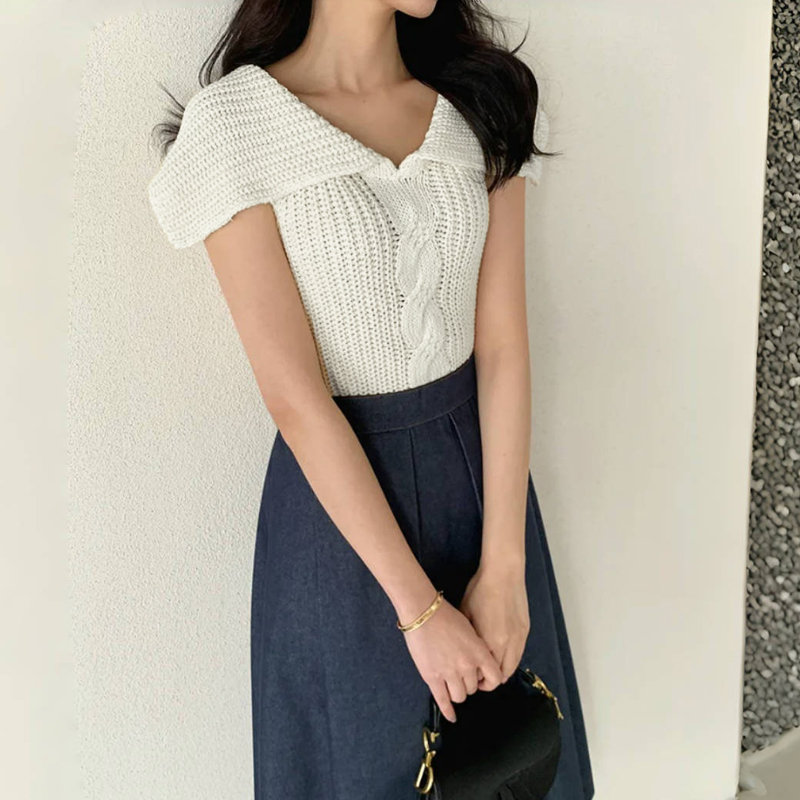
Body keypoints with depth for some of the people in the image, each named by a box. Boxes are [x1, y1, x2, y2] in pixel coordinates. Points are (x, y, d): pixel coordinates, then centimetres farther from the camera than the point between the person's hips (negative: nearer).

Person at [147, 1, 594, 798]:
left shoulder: (485, 101, -2)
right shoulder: (231, 124, -15)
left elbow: (502, 344, -7)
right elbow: (295, 398, -18)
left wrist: (504, 567, -12)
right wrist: (419, 607, -16)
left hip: (481, 462, 4)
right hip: (338, 476, -4)